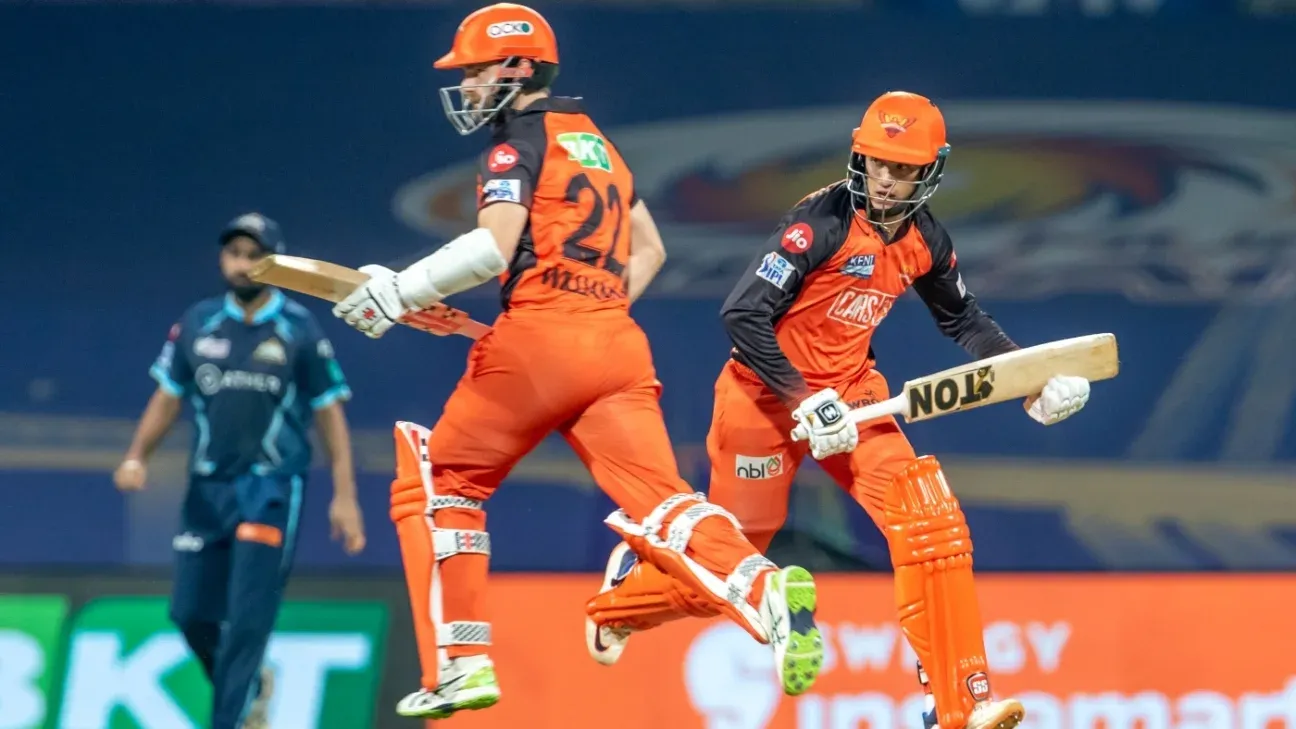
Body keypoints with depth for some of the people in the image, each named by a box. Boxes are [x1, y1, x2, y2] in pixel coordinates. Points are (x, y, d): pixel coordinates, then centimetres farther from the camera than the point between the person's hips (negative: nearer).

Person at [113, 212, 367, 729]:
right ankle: (249, 686, 33)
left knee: (247, 618, -12)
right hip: (207, 487, 4)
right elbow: (167, 396, 11)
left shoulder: (300, 331, -3)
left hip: (271, 491, -4)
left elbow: (330, 412, -1)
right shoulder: (197, 323, 6)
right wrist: (137, 457, -5)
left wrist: (344, 496, -6)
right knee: (192, 613, 5)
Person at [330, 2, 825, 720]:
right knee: (656, 502, -6)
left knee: (439, 480, 9)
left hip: (538, 337, -7)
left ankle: (459, 658, 1)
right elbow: (649, 250, 29)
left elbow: (494, 245, -16)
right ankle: (766, 587, -34)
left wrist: (400, 291, -11)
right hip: (619, 343, 7)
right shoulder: (599, 145, 24)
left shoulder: (521, 140, -1)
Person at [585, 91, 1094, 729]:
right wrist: (801, 401, -27)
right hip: (766, 391, -5)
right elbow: (742, 315, -24)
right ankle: (629, 575, 39)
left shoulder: (926, 241, -1)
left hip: (849, 393, 5)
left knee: (931, 520, -12)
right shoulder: (823, 219, -21)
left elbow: (962, 319, 18)